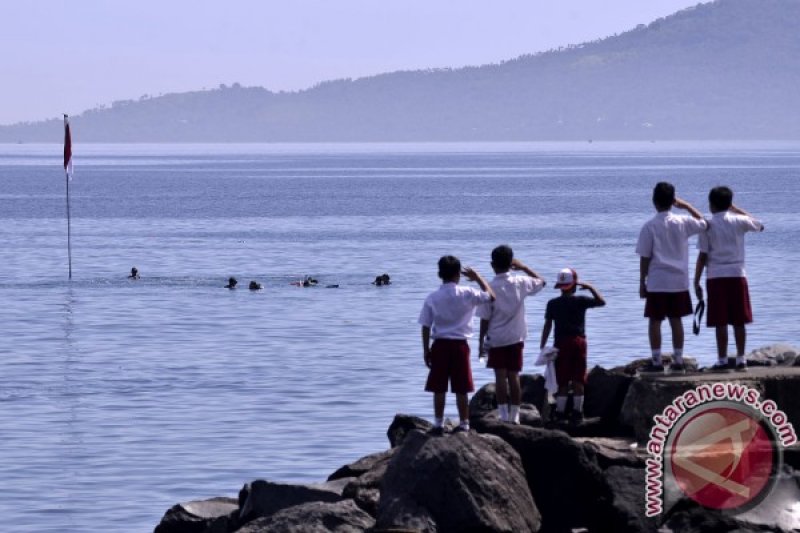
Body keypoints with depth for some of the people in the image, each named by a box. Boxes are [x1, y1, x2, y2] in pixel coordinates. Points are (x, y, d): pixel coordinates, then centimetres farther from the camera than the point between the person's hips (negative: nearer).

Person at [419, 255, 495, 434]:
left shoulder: (432, 298, -1)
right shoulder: (466, 294, -7)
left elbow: (426, 327, 1)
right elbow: (490, 296, 5)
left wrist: (426, 350, 8)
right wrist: (478, 278, 16)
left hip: (440, 345, 1)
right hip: (460, 345, -1)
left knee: (439, 388, 6)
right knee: (461, 389, 4)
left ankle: (439, 424, 9)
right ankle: (464, 424, 6)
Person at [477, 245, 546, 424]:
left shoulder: (489, 288, -11)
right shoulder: (520, 283, -5)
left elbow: (485, 318, -8)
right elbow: (541, 282, 16)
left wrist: (481, 341, 1)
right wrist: (523, 267, 17)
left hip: (496, 339, -2)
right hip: (516, 337, 3)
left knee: (500, 377, 0)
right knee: (514, 376, 8)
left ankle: (504, 416, -4)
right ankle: (515, 416, 8)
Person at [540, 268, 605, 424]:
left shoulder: (553, 304, 0)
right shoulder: (581, 301, -3)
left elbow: (547, 326, -1)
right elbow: (601, 302, 4)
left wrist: (542, 346, 3)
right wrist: (590, 288, 14)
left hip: (561, 343, 0)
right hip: (579, 341, 0)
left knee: (562, 381, 3)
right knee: (578, 380, 5)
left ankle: (560, 412, 1)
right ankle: (577, 411, 6)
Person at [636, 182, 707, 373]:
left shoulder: (649, 226, -8)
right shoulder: (682, 222, -2)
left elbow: (645, 257, -5)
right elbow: (703, 223, 18)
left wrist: (642, 282, 2)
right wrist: (686, 206, 22)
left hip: (657, 281, -3)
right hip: (679, 281, 3)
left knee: (655, 321, 3)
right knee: (676, 321, 9)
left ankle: (656, 362, 1)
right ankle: (678, 361, 10)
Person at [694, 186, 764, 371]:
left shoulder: (708, 226, -2)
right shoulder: (738, 221, 1)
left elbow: (702, 256, -4)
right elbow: (760, 226, 21)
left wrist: (696, 282, 2)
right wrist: (737, 209, 22)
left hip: (716, 277, -2)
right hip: (737, 274, 2)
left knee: (720, 322, 0)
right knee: (739, 321, 6)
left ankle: (722, 360, 0)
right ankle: (741, 359, 6)